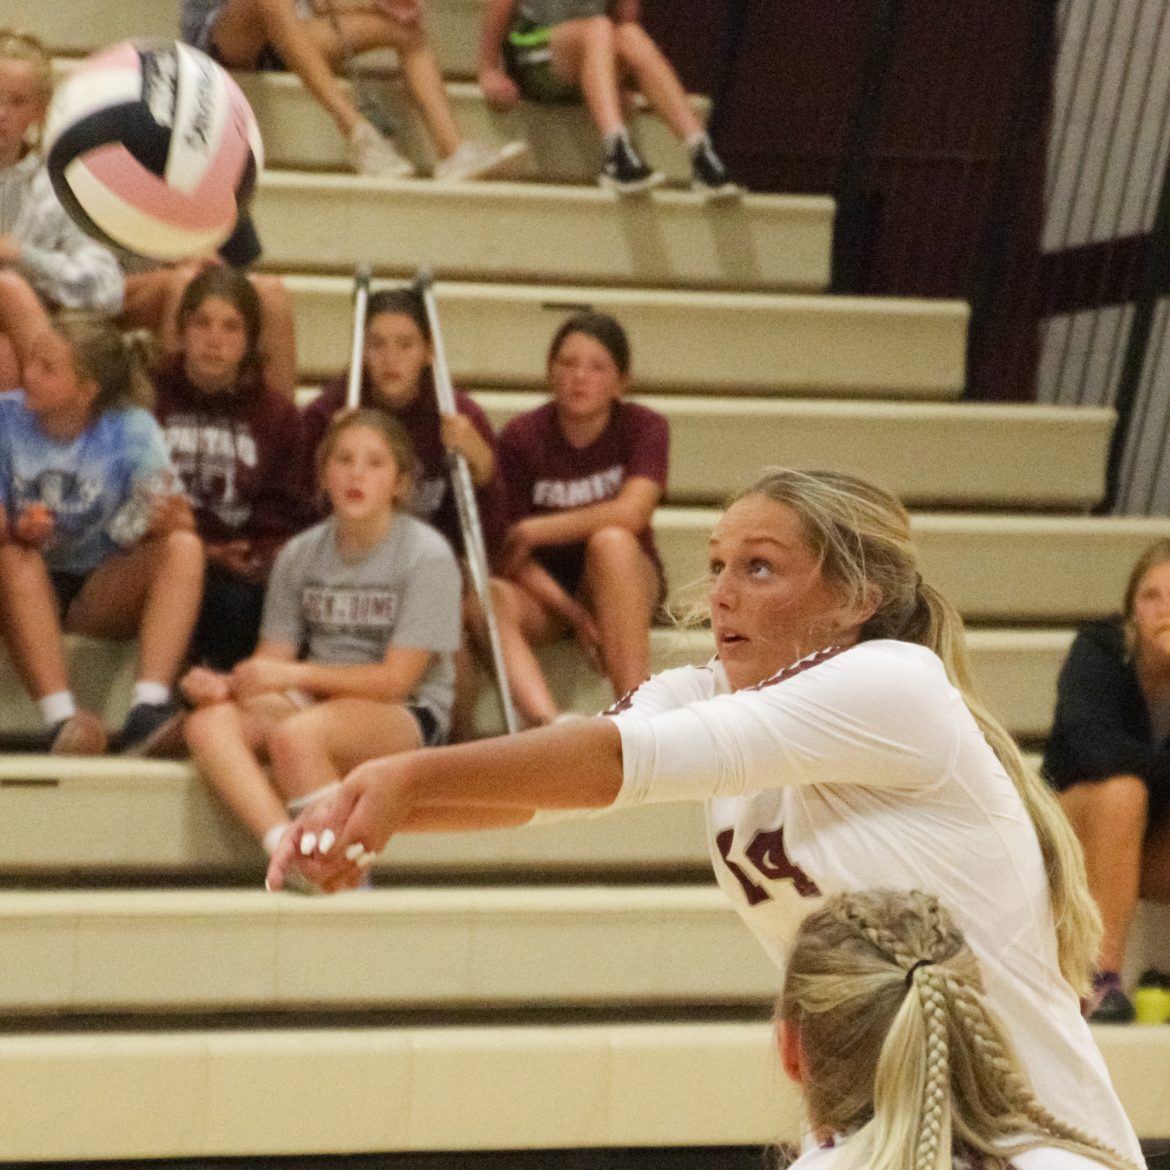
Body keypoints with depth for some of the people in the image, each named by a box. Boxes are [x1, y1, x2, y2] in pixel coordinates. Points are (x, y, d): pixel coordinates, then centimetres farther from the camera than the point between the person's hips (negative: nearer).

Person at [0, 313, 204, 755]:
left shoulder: (131, 429, -5)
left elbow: (181, 524, -12)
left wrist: (169, 516, -36)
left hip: (104, 593, 1)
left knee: (184, 548, -25)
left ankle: (150, 704, -40)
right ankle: (59, 718, -46)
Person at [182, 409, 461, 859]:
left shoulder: (427, 556, -8)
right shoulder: (300, 554, 8)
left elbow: (395, 679, -11)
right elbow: (273, 660, 6)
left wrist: (294, 675, -20)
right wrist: (224, 685, -17)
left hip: (407, 716, -5)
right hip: (315, 702, 5)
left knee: (294, 736, -35)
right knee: (208, 721, -24)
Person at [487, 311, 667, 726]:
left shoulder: (644, 428, -7)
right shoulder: (521, 437, -6)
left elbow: (631, 512, -25)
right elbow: (509, 552, -10)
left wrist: (533, 531, -20)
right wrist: (572, 612, -23)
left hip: (621, 585, -1)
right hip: (545, 588, 1)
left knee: (610, 541, -35)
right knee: (490, 597, -32)